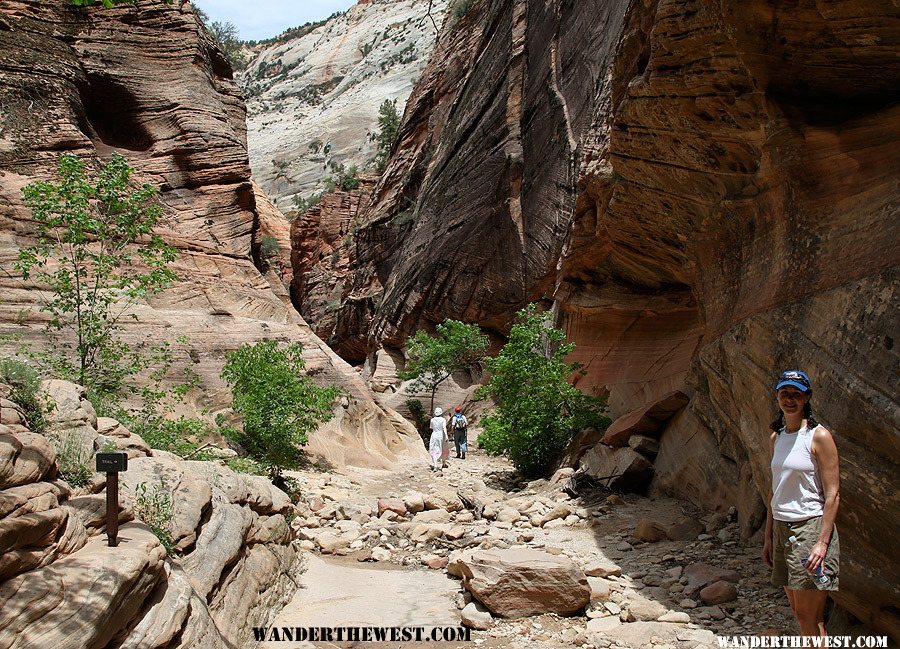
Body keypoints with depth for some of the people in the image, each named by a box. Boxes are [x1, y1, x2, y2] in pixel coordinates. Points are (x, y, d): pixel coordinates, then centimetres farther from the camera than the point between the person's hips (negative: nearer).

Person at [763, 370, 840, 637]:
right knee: (798, 611, 11)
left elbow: (832, 495, -13)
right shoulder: (777, 437, 12)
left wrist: (822, 543, -20)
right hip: (782, 528, 7)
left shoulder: (819, 436, -10)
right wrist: (768, 537, 14)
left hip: (810, 526, -7)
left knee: (808, 615, -5)